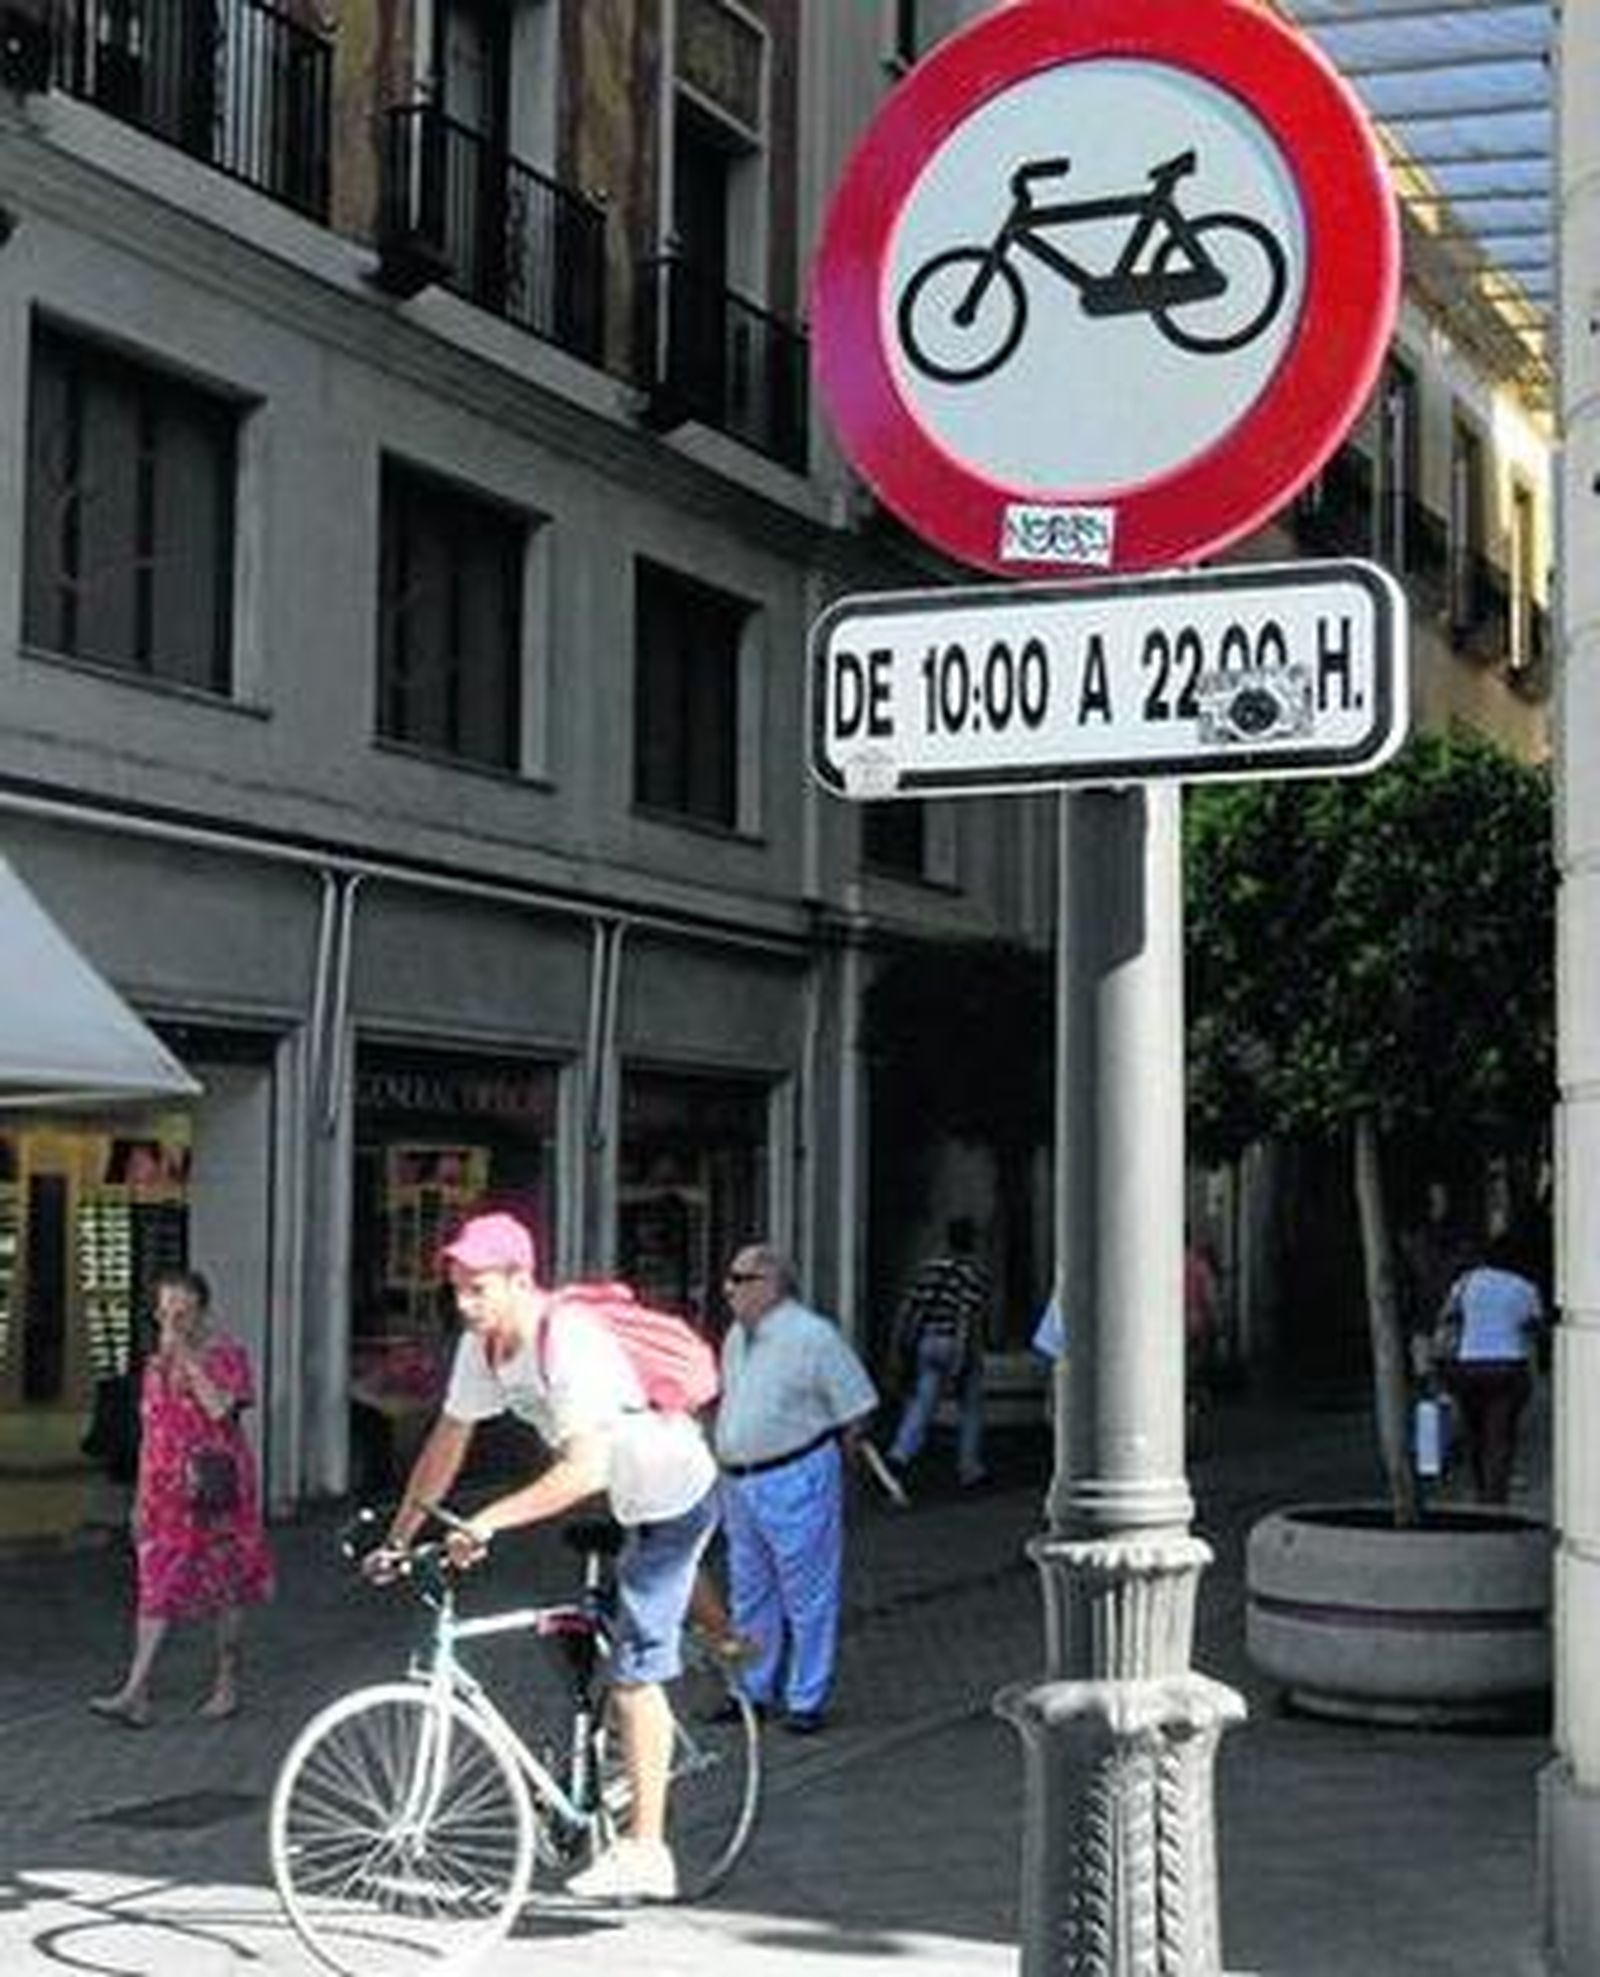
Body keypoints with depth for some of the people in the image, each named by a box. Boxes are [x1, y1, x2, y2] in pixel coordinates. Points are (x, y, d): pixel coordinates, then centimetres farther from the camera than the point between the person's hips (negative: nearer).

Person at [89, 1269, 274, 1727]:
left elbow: (221, 1408, -23)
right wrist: (140, 1498, 14)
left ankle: (227, 1684, 19)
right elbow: (150, 1431, 16)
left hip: (214, 1490, -4)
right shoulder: (158, 1361, 12)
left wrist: (186, 1358, -21)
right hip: (166, 1491, 5)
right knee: (155, 1587, -1)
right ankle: (136, 1693, -5)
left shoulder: (226, 1354, -5)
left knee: (225, 1586, 6)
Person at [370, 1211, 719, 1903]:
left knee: (634, 1668, -11)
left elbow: (584, 1471, -40)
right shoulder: (480, 1347, -6)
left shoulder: (571, 1345, -32)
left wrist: (489, 1520, -44)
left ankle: (645, 1851, -10)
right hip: (627, 1501, 9)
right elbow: (448, 1441, 3)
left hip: (672, 1497, -9)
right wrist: (399, 1535, 1)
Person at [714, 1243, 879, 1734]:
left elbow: (855, 1410, -9)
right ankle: (756, 1689, 28)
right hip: (739, 1483, 8)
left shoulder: (812, 1335, -14)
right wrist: (730, 1463, 16)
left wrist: (827, 1461, -2)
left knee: (807, 1596, 0)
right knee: (750, 1593, 16)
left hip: (795, 1481, -8)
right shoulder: (736, 1337, 11)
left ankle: (807, 1699, 8)